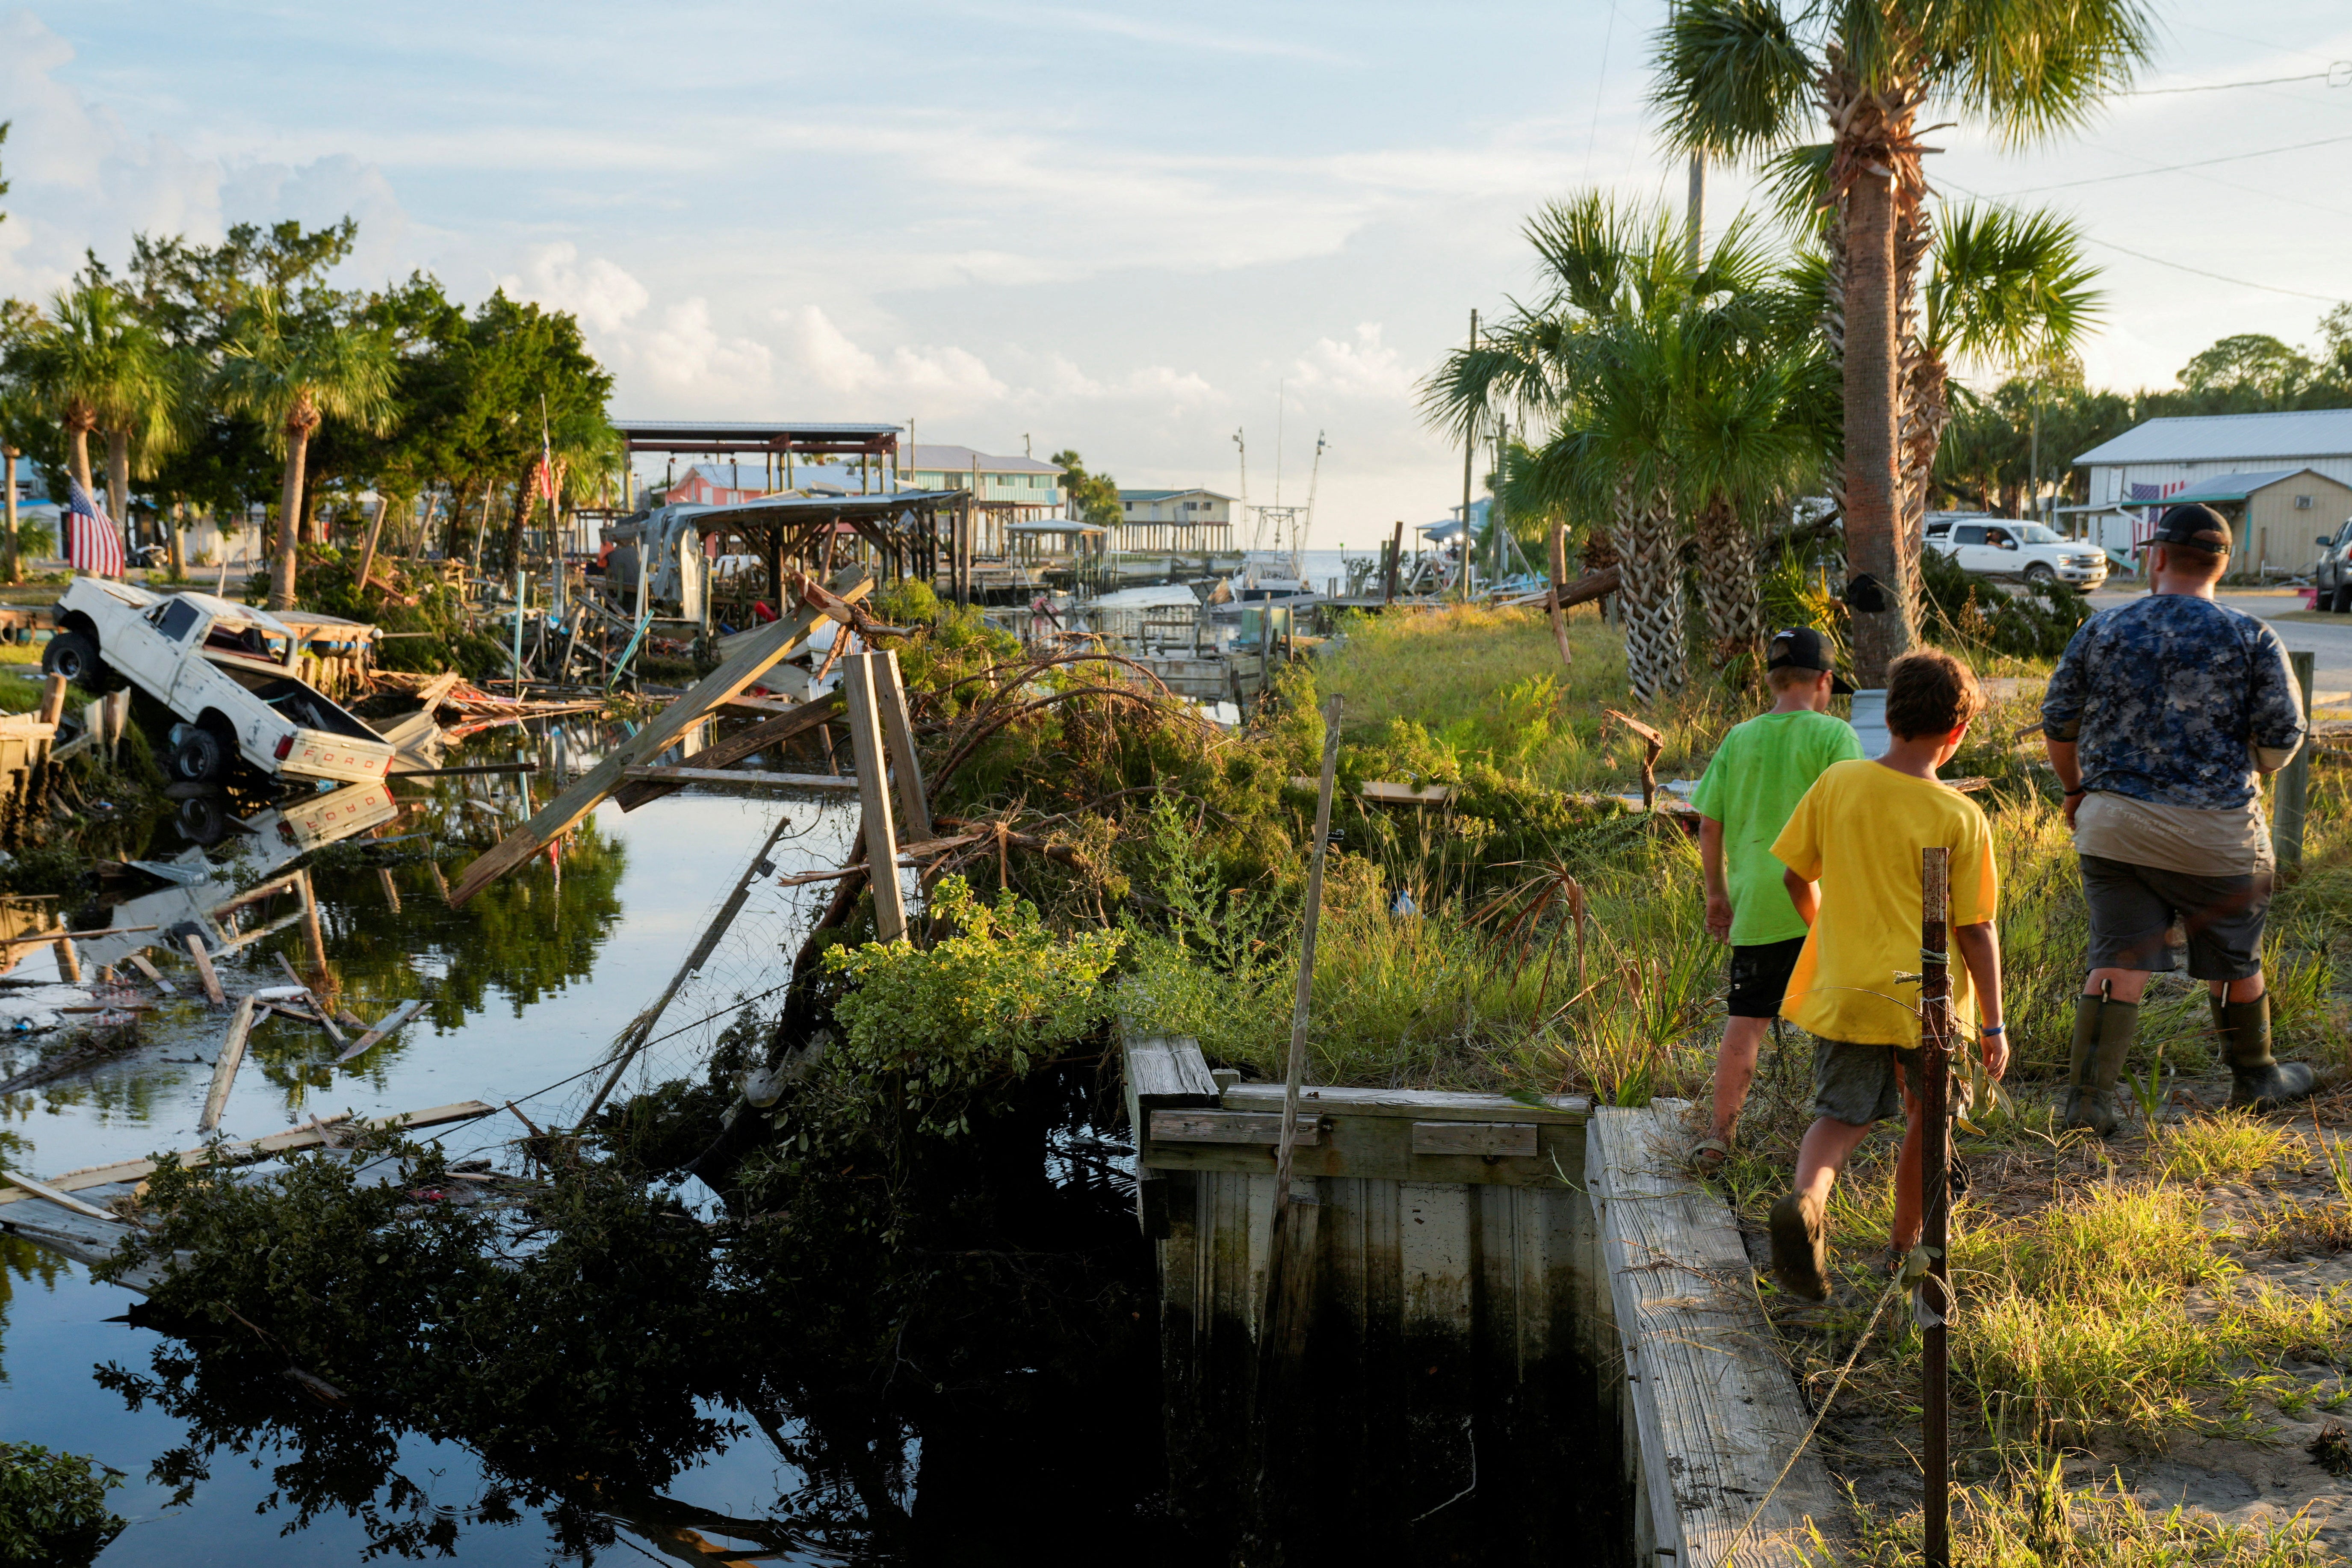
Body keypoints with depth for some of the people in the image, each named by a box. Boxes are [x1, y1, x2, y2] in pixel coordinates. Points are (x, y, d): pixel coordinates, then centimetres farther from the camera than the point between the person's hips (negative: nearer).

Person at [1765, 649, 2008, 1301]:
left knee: (1840, 1116, 10)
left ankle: (1805, 1198, -21)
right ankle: (1904, 1248, 32)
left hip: (1843, 992, 2)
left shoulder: (1836, 784, -4)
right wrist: (1993, 1023, 1)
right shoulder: (1960, 818, -12)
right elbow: (1976, 930, -9)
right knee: (1927, 1120, 19)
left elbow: (1796, 878, 6)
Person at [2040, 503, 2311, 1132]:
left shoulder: (2102, 630, 1)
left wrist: (2076, 791, 23)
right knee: (2234, 962, 16)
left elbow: (2057, 723, 6)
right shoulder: (2253, 639, -4)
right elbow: (2283, 738, -5)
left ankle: (2088, 1098, -1)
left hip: (2113, 823, 1)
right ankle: (2256, 1080, 35)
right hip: (2215, 829, -1)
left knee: (2117, 962, 5)